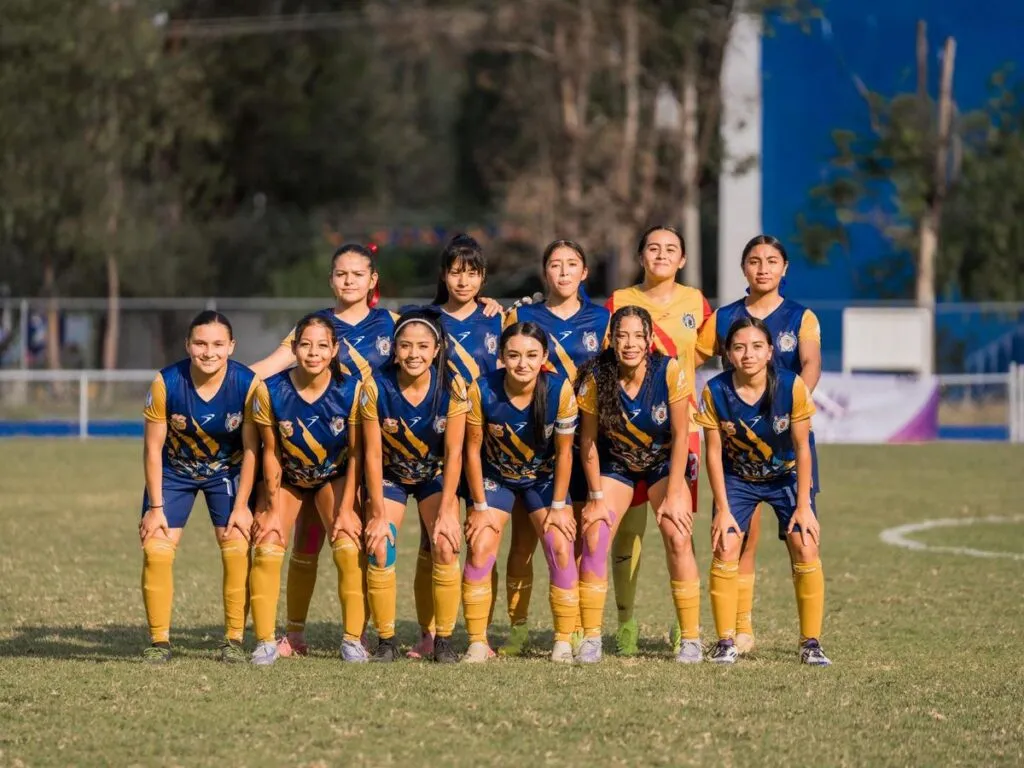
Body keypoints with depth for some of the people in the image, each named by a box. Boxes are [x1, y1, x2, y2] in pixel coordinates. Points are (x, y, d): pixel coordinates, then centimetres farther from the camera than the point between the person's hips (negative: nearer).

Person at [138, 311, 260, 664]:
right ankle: (159, 641, 0)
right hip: (174, 473, 0)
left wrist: (241, 505, -13)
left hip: (227, 472, 0)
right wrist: (155, 507, -13)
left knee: (237, 549, -13)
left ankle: (234, 640, -2)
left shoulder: (248, 384, -24)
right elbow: (153, 448, -15)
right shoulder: (165, 384, -25)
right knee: (156, 550, -10)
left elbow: (251, 449, -13)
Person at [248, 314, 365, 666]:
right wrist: (274, 508, -12)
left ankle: (353, 640, -6)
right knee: (267, 549, -16)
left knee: (350, 549, -17)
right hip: (286, 479, 0)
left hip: (335, 476, 0)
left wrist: (346, 509, -16)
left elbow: (356, 454, -14)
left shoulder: (351, 390, -24)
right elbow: (271, 452, -13)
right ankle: (265, 643, -9)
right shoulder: (270, 391, -25)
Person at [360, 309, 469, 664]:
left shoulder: (452, 386, -24)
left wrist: (446, 512, -22)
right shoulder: (376, 386, -25)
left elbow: (453, 453, -19)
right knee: (380, 550, -16)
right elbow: (373, 454, -19)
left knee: (446, 547, -17)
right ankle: (386, 642, -4)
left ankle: (443, 641, -5)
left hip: (435, 475, 0)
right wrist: (378, 514, -19)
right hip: (389, 476, 0)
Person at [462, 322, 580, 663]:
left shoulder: (560, 391, -26)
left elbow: (564, 451, -14)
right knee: (479, 549, -13)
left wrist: (558, 506, -9)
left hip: (544, 479, 0)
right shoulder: (481, 391, -27)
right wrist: (480, 506, -10)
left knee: (561, 549, -12)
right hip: (495, 478, 0)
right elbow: (473, 449, -14)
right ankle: (477, 644, -6)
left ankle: (563, 643, -2)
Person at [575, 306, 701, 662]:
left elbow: (680, 436, -18)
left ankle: (691, 638, -9)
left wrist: (673, 495, -19)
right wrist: (596, 496, -12)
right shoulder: (596, 378, -24)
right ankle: (591, 638, -9)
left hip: (663, 462, -1)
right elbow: (588, 440, -12)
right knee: (594, 537, -15)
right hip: (615, 464, 1)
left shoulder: (670, 372, -26)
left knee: (678, 537, -17)